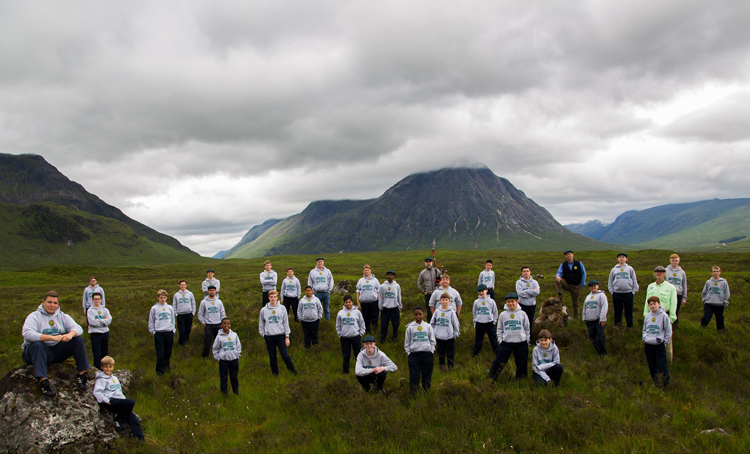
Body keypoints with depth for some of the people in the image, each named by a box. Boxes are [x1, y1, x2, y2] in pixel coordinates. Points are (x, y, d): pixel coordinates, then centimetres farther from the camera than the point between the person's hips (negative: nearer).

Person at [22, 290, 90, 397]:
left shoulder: (63, 316, 10)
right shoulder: (34, 316, -4)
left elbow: (78, 328, -3)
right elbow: (28, 334, -23)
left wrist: (70, 334, -29)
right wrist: (52, 338, -33)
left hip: (58, 351, 4)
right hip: (40, 352, -4)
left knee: (78, 340, -14)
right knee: (37, 345, -36)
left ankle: (82, 373, -16)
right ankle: (43, 380, -41)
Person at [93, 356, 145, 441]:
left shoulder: (115, 378, 27)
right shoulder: (101, 380, 2)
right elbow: (96, 393, -11)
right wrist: (107, 401, -21)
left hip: (119, 401, 7)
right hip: (111, 402, -7)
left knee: (132, 417, -11)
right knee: (131, 402, -29)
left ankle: (141, 439, -14)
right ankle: (118, 418, -9)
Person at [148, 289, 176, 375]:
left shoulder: (170, 308, 8)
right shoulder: (154, 308, 0)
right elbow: (151, 321, 5)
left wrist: (173, 330, 9)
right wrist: (153, 331, 0)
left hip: (169, 333, 3)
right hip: (159, 333, -3)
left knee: (168, 352, 9)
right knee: (160, 354, -2)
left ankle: (166, 367, 27)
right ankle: (159, 370, 11)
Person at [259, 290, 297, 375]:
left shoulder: (282, 308, -3)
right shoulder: (263, 310, -3)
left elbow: (286, 323, 1)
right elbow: (261, 324, 9)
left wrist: (287, 336, 0)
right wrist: (262, 334, 5)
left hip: (280, 335, -1)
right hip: (269, 337, 1)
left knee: (285, 355, -2)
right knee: (272, 357, 10)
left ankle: (291, 368, 23)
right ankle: (274, 371, 31)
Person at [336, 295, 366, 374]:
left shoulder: (357, 312, -4)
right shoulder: (340, 313, -2)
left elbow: (362, 324, 5)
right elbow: (338, 326, 8)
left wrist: (361, 334, 1)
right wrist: (340, 335, 5)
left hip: (355, 336, -1)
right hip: (344, 337, 1)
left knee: (358, 353, 7)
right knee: (346, 354, 11)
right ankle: (345, 369, 24)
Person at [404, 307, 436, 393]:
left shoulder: (428, 326, 5)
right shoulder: (410, 327, 3)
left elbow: (432, 340, 10)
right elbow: (407, 342, 7)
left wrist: (431, 351, 1)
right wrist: (408, 352, 0)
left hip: (427, 353, 1)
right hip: (414, 354, -1)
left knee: (427, 373, 6)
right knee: (414, 374, 0)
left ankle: (426, 390, 20)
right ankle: (414, 392, 12)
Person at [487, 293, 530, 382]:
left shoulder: (522, 314, 2)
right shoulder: (503, 315, 2)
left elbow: (527, 328, 9)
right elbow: (499, 329, 10)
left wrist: (527, 340, 5)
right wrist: (500, 339, 1)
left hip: (521, 343, 0)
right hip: (506, 343, 0)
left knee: (522, 364, 10)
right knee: (499, 361, -3)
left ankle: (521, 377, 30)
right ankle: (492, 378, 8)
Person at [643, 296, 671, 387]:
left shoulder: (664, 316, -7)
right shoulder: (647, 316, 8)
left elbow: (668, 331, -3)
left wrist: (665, 341, -6)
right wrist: (644, 338, 8)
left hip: (659, 345, -5)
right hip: (648, 345, 5)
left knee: (662, 365, -6)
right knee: (652, 366, 11)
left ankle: (666, 382, 8)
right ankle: (655, 382, 24)